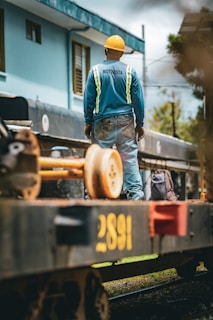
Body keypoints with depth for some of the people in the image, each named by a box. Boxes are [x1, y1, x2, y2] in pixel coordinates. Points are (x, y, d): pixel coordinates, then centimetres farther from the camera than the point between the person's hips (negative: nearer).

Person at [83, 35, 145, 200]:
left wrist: (88, 123, 9)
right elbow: (138, 100, 2)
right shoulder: (130, 71, 0)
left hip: (103, 123, 0)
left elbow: (88, 99, 1)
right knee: (129, 158, 1)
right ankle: (135, 191, -7)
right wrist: (140, 124, 10)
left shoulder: (95, 71, -1)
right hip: (126, 121, 1)